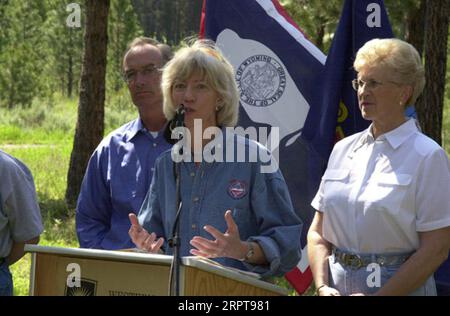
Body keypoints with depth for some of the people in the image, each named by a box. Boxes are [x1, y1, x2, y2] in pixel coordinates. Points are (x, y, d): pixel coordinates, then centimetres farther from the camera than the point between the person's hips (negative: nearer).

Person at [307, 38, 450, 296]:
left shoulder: (428, 156, -8)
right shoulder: (344, 149, 8)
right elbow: (318, 231, 10)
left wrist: (379, 296, -16)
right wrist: (323, 286, -5)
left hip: (401, 287, -5)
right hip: (339, 285, 5)